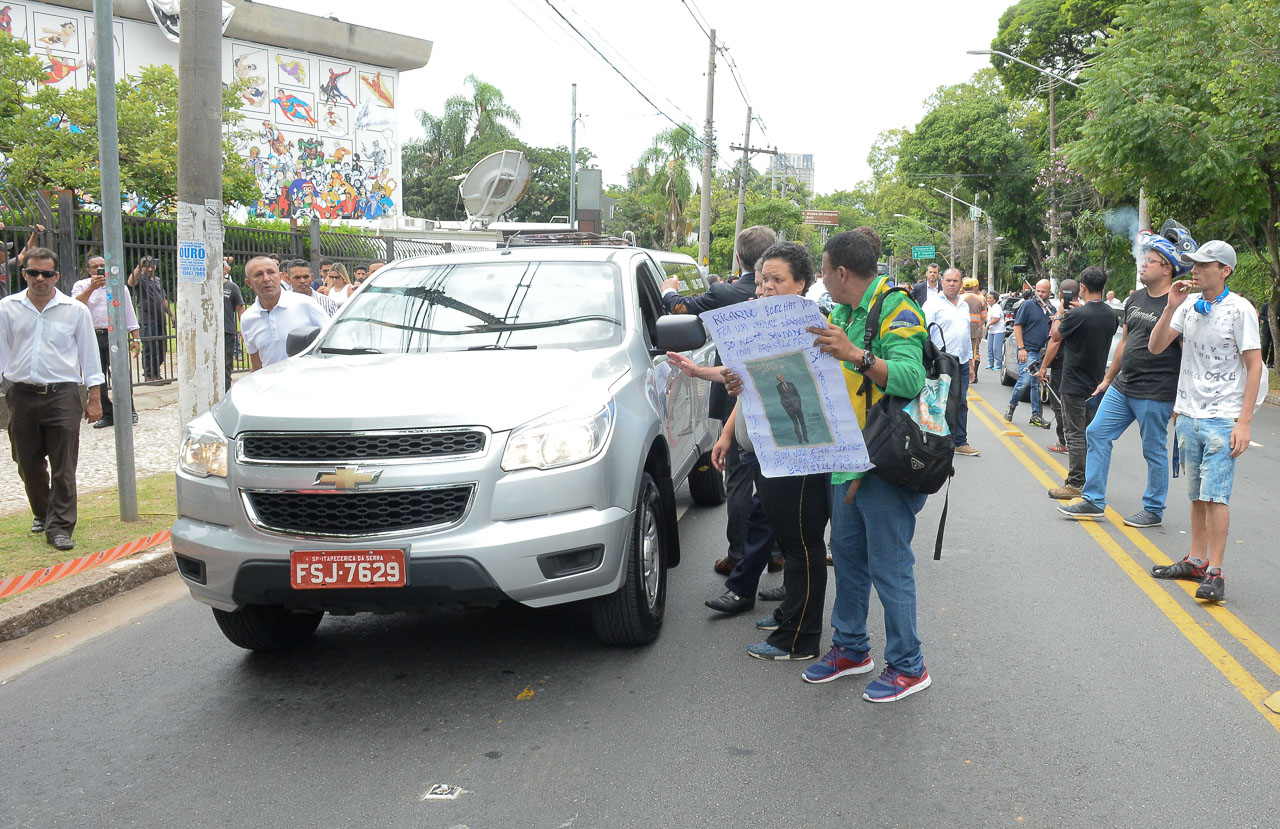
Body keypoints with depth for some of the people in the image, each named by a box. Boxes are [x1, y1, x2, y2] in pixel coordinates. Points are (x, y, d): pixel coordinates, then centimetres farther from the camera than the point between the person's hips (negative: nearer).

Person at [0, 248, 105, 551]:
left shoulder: (76, 310, 3)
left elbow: (89, 355, 7)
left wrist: (94, 398, 3)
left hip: (62, 395, -2)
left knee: (63, 468, -5)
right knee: (29, 464, 13)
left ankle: (60, 526, 0)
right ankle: (42, 514, 34)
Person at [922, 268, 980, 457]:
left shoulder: (964, 305, 18)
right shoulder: (933, 303, -4)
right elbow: (924, 333, -8)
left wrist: (970, 359, 23)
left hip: (962, 362, 7)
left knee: (961, 403, 9)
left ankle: (961, 442, 14)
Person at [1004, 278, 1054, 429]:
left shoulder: (1052, 309, 12)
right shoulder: (1027, 305, -5)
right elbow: (1017, 326, -7)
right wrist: (1021, 348, -14)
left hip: (1043, 352, 6)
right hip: (1028, 351, -5)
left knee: (1037, 384, 8)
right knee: (1024, 381, -14)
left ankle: (1036, 416, 13)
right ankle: (1011, 407, 8)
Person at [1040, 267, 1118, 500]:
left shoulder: (1077, 315, -19)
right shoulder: (1111, 315, 2)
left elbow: (1055, 337, -4)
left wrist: (1060, 314, 12)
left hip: (1074, 384, -7)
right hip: (1097, 383, 7)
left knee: (1076, 435, -3)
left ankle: (1075, 484, -1)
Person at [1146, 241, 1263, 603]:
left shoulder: (1240, 309, -8)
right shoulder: (1189, 305, 8)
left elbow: (1254, 366, -9)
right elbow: (1156, 347, 6)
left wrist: (1244, 422, -14)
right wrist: (1171, 306, -8)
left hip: (1223, 419, -5)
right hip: (1188, 415, 6)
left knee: (1215, 495, -10)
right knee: (1197, 494, 12)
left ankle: (1214, 573, -7)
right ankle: (1196, 560, 21)